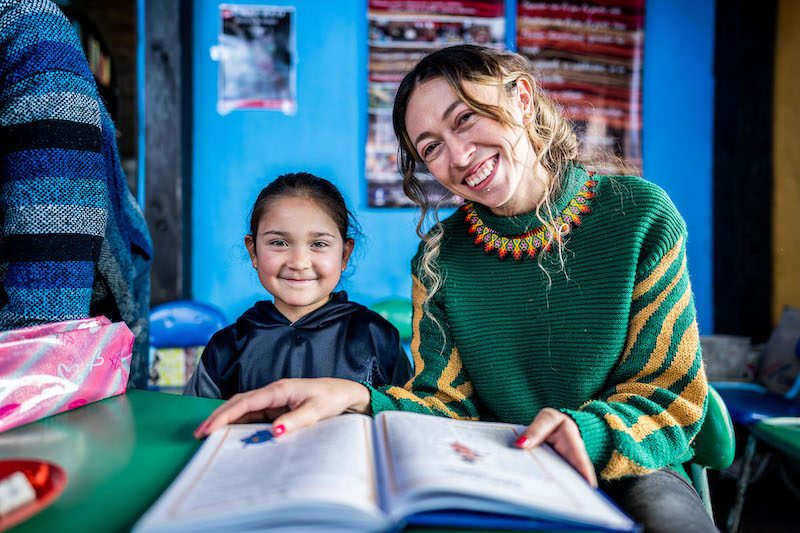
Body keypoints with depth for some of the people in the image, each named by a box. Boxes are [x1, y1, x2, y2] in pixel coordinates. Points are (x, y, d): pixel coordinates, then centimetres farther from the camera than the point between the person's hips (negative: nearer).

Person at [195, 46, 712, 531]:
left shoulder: (640, 215, -8)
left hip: (627, 468, 0)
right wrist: (360, 399, -26)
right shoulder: (440, 259, -2)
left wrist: (590, 431, -28)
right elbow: (449, 402, -5)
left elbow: (672, 395, -6)